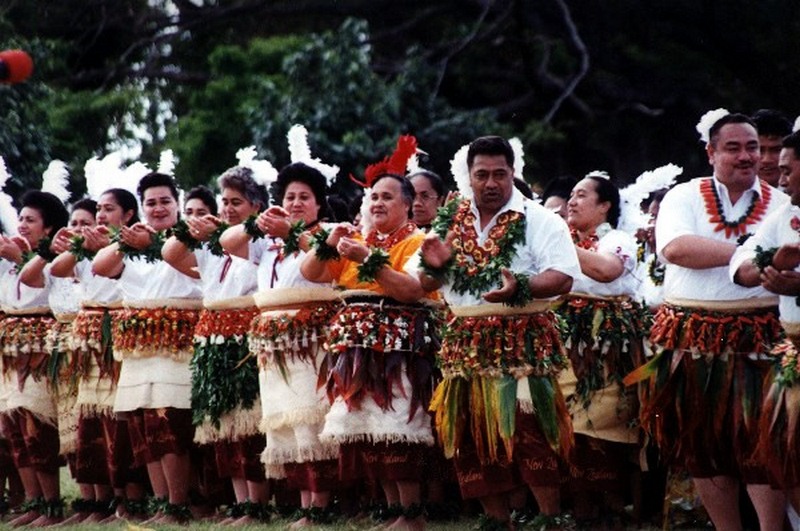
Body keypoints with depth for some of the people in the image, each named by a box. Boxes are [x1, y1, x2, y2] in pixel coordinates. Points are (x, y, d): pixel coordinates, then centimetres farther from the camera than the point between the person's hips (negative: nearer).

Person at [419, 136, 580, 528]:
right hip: (466, 344, 5)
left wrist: (521, 287, -29)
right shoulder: (450, 223, 13)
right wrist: (435, 266, -5)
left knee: (527, 433, -13)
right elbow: (426, 285, 18)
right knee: (473, 435, 6)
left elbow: (563, 277, -12)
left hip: (523, 342, -5)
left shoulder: (539, 220, -3)